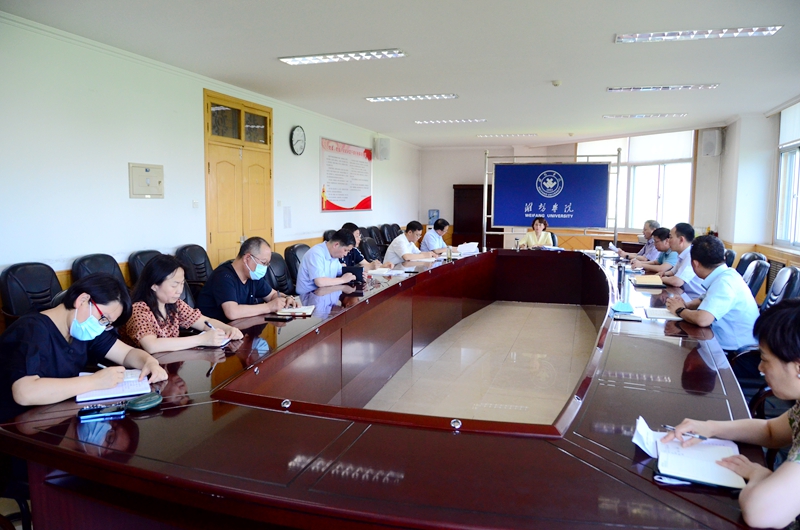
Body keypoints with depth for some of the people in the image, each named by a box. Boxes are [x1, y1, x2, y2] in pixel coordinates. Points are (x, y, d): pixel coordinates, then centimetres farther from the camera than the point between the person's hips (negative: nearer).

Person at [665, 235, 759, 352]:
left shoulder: (724, 282, -23)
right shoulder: (725, 274, 5)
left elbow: (702, 319, -34)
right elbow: (704, 300, 21)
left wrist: (680, 310, -14)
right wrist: (686, 306, 0)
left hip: (735, 351, -8)